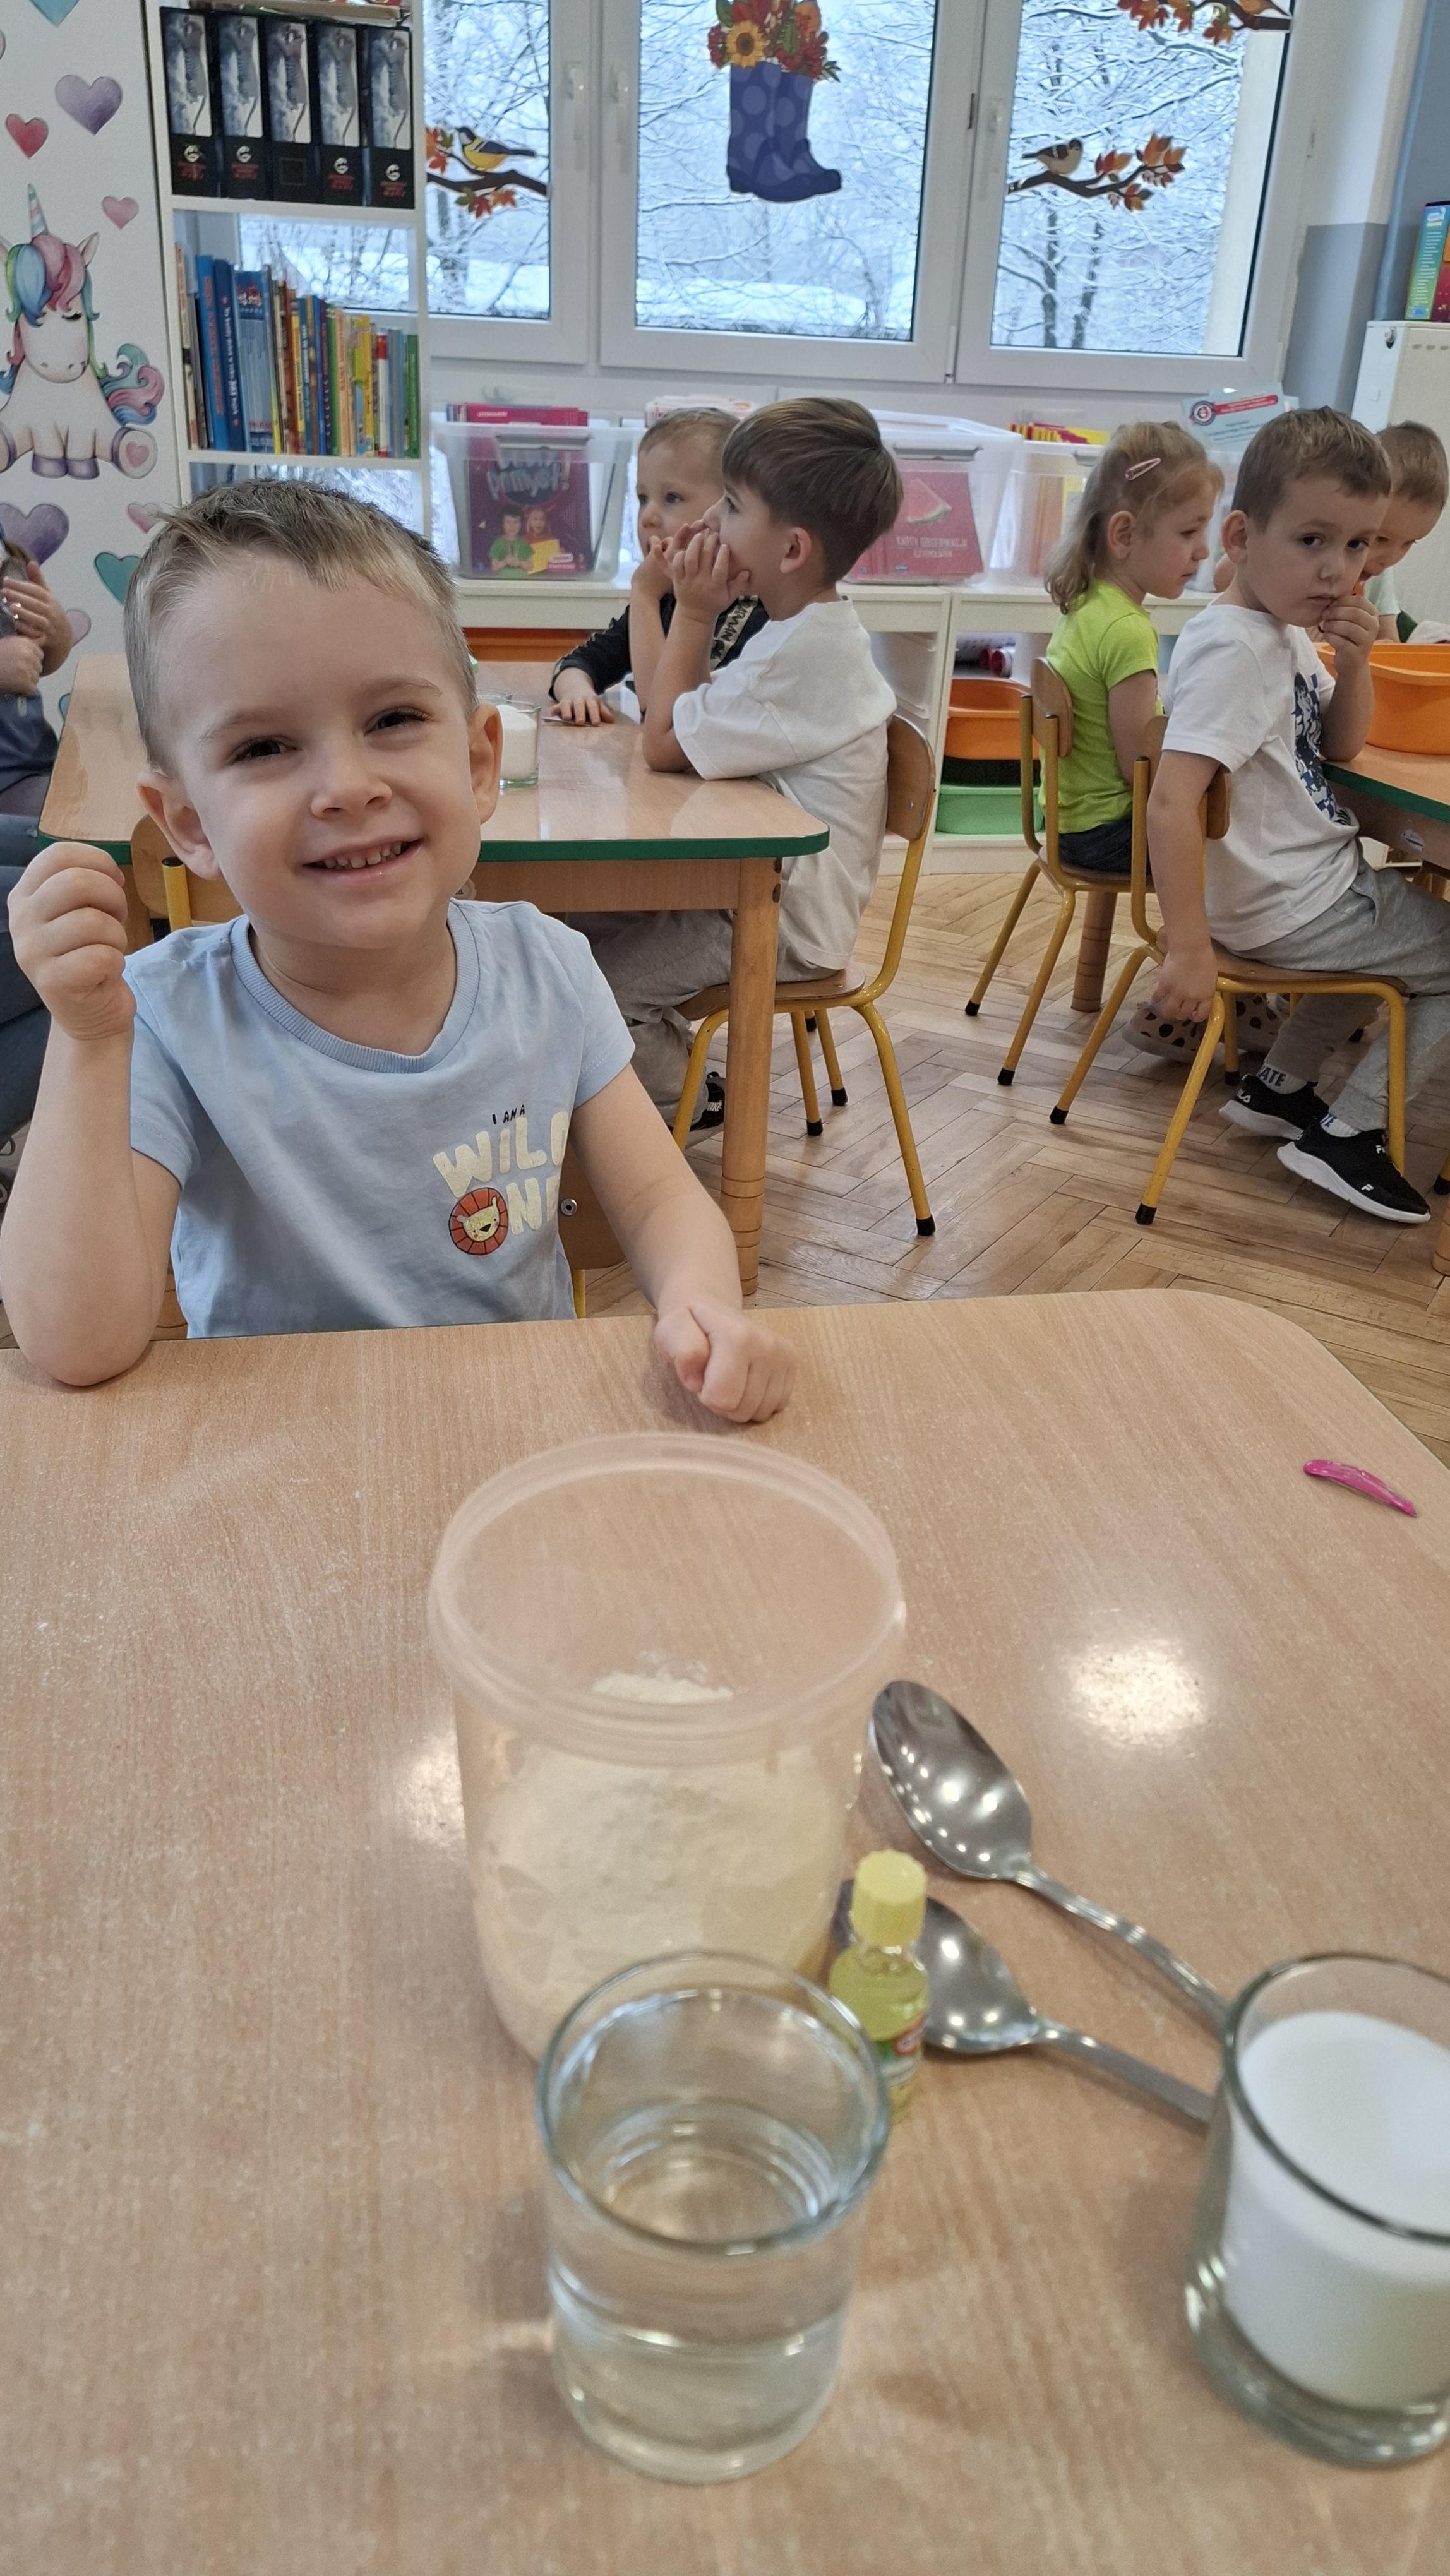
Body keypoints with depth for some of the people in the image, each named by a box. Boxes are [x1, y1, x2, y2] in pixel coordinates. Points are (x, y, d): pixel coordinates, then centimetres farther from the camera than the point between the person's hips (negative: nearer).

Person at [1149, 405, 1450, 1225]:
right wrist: (1189, 949, -35)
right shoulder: (1235, 649, -25)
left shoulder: (1289, 630, 5)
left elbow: (1341, 746, 14)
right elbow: (1170, 803, -34)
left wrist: (1355, 664, -6)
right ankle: (1347, 1133, 6)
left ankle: (1278, 1086, 33)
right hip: (1287, 909, -10)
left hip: (1319, 879, 10)